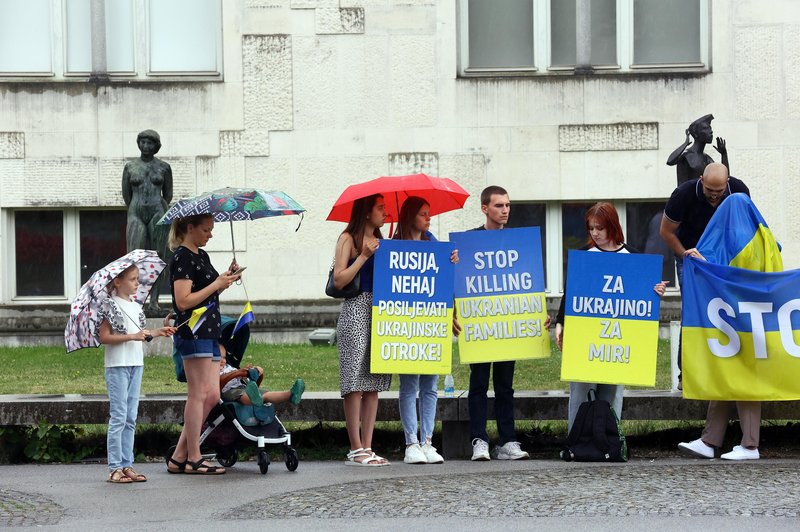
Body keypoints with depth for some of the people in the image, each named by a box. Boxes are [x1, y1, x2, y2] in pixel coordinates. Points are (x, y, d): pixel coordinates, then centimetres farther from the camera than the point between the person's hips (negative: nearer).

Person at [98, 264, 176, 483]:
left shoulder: (136, 306, 14)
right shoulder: (111, 306, -9)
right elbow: (104, 337, -15)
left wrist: (157, 332, 11)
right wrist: (132, 336, -21)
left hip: (136, 364, 8)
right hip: (117, 366, -8)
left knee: (131, 418, 8)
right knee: (118, 417, -7)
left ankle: (127, 465, 12)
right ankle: (115, 467, -4)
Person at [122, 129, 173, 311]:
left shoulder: (164, 167, 6)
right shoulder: (130, 167, 7)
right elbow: (126, 194, 14)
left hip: (157, 213, 0)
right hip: (136, 214, 0)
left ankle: (154, 299, 0)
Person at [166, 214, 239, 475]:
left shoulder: (202, 256, 19)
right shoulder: (182, 258, -10)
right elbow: (184, 301, -18)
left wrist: (226, 278, 7)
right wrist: (216, 284, -14)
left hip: (209, 332, 9)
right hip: (192, 333, -9)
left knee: (212, 396, 6)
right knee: (198, 395, -7)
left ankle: (179, 457, 9)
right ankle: (193, 459, -1)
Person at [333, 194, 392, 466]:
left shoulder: (379, 240, 19)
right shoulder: (349, 239, -1)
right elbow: (339, 280, -9)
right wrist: (364, 255, -13)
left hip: (380, 311, 7)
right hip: (355, 311, -7)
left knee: (374, 382, 4)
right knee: (355, 381, -8)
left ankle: (368, 448, 5)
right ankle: (356, 450, -7)